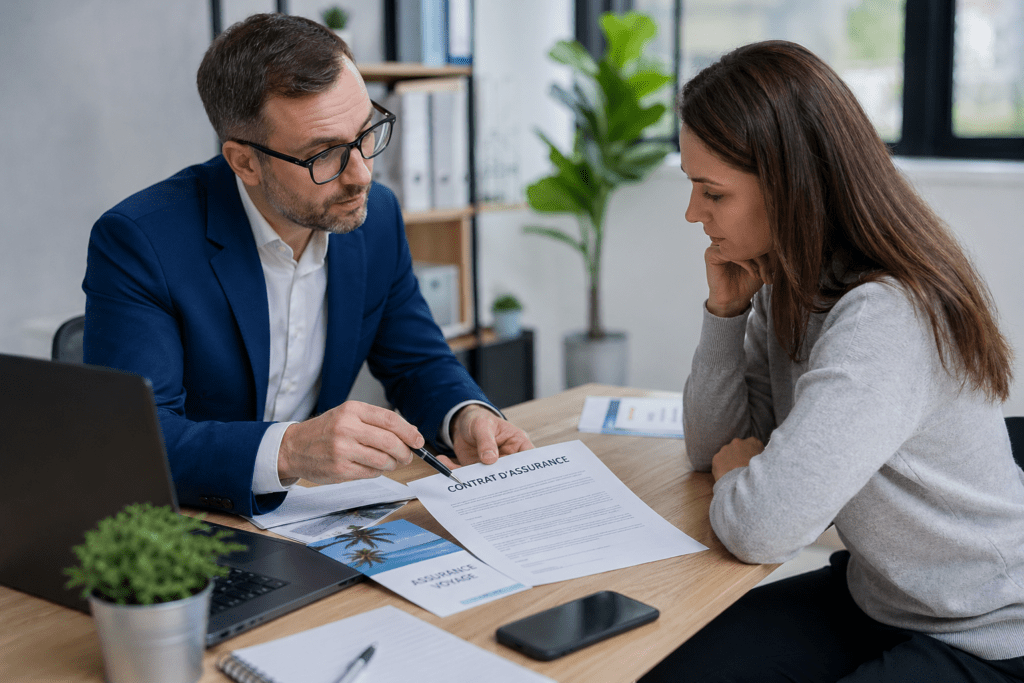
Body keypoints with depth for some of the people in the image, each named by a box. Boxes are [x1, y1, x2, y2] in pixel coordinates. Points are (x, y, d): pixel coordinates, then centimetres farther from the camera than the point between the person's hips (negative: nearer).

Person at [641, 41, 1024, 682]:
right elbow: (713, 447, 5)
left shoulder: (886, 319, -29)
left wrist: (739, 472, -11)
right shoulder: (789, 287, -1)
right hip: (877, 597, 8)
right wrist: (726, 308, -8)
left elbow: (760, 529, -34)